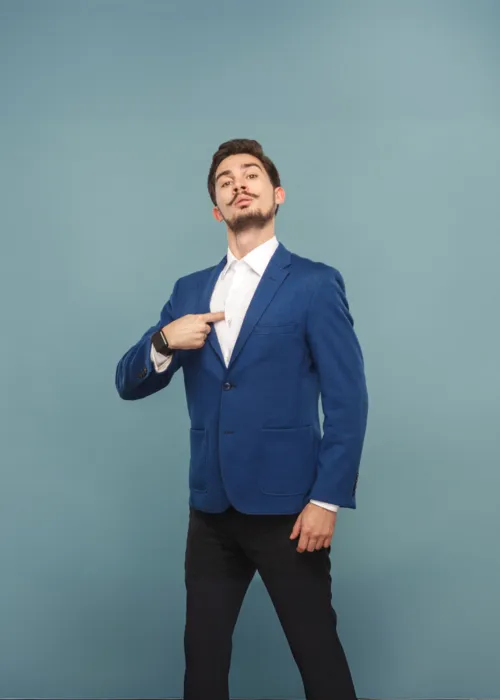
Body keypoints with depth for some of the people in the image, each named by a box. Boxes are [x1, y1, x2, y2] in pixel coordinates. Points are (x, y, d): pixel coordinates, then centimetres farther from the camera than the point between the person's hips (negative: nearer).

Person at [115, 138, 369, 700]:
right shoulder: (189, 291, 11)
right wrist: (165, 341, -11)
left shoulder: (315, 284, -4)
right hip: (211, 509, 5)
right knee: (202, 655, 13)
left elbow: (347, 401, -7)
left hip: (285, 508, -4)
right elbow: (128, 385, 9)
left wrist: (328, 500, -13)